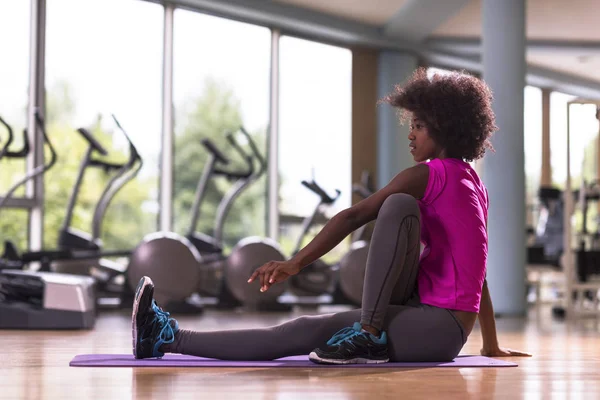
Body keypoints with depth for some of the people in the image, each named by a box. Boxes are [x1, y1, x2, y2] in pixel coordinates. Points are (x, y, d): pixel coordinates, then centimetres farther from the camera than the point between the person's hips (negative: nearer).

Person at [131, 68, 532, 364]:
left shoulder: (427, 175, -8)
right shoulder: (475, 185, 19)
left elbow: (354, 216, -15)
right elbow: (477, 271, 21)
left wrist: (296, 263, -17)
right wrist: (492, 345, 25)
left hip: (437, 328, -8)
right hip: (442, 329, 8)